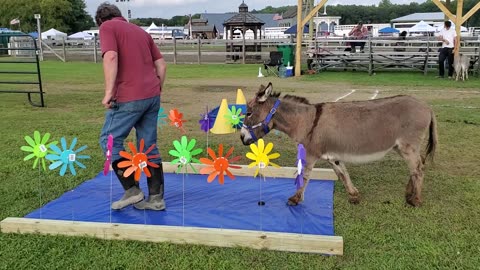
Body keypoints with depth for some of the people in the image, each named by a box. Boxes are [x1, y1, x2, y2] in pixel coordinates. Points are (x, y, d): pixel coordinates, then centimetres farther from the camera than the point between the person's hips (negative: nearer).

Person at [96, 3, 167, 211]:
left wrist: (108, 91, -16)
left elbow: (111, 57, -16)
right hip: (152, 96, 7)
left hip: (129, 98, -7)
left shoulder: (107, 27, 3)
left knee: (110, 140, 7)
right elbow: (161, 64, 16)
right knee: (149, 146, 12)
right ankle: (156, 198, 15)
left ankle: (132, 190, 4)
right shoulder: (140, 30, 21)